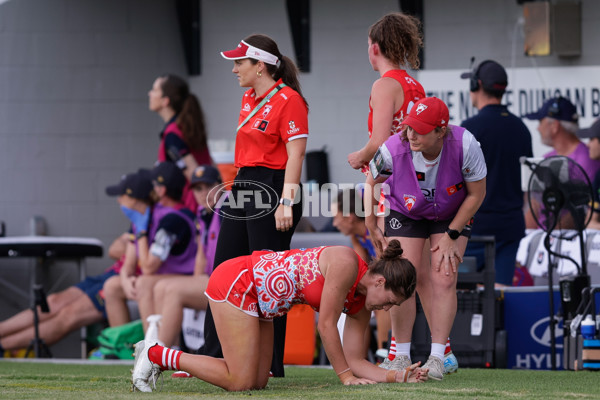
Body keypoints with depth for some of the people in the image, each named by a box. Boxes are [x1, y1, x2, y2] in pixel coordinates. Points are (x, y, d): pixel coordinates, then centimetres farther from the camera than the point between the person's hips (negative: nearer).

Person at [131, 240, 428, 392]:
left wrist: (395, 376, -9)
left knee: (258, 382, 6)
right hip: (235, 282, -10)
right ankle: (156, 354, 0)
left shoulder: (360, 305, 5)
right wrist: (345, 375, -14)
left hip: (259, 301, 10)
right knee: (240, 382, -11)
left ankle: (162, 357, 14)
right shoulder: (346, 262, -22)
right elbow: (326, 325, -21)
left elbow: (354, 360, 6)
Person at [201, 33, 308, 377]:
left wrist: (286, 203, -22)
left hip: (273, 191, -10)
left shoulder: (288, 100, -12)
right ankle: (214, 358, 15)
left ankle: (270, 364, 0)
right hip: (244, 189, 10)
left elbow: (295, 154, -17)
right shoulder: (250, 99, 15)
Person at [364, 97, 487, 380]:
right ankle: (401, 355, 2)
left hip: (453, 215, 0)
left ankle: (437, 357, -8)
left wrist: (452, 235, -15)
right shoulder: (393, 150, -32)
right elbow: (371, 182, -8)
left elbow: (477, 194, -17)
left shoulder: (465, 146, -34)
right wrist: (370, 224, -11)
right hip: (405, 213, 0)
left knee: (444, 279, -11)